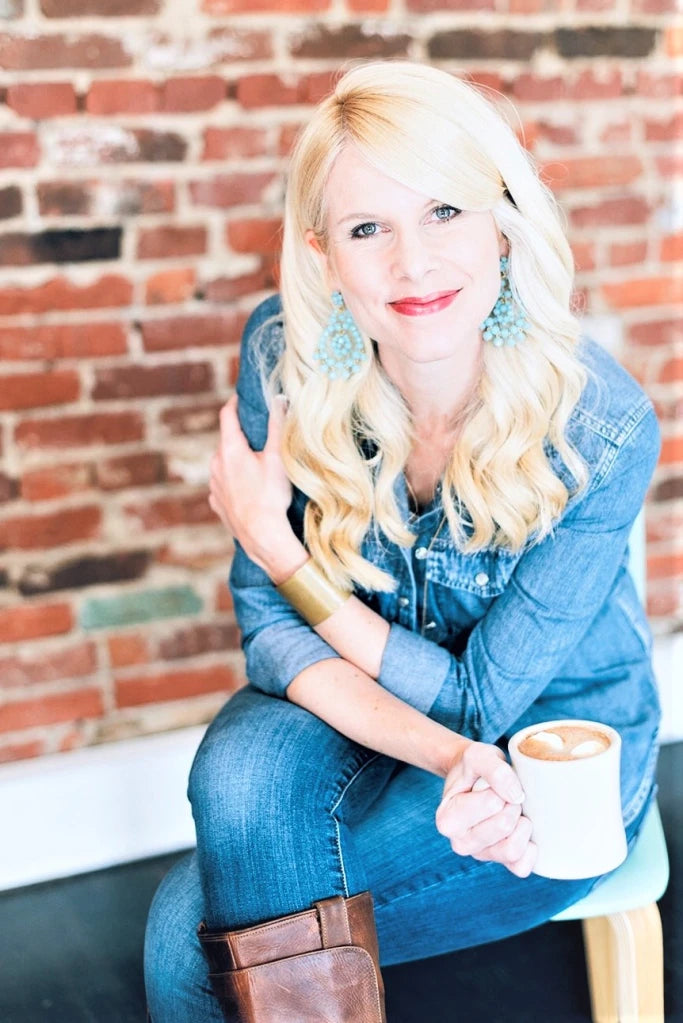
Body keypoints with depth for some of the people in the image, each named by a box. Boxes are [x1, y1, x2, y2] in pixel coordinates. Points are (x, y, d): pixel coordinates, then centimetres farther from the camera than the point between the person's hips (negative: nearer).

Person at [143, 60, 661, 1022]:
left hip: (558, 747, -3)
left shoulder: (603, 428, -24)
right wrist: (447, 757, -30)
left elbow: (479, 700, -18)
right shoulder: (286, 355, -16)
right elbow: (271, 626, -12)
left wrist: (269, 538, -19)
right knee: (241, 763, -30)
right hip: (355, 715, 4)